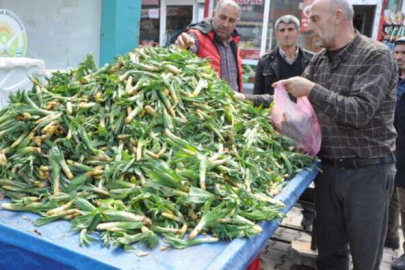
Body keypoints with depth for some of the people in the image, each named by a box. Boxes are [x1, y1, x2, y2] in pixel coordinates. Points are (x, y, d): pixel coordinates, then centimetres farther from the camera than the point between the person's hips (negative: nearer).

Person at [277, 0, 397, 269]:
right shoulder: (319, 60, 8)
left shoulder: (376, 55, -12)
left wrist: (312, 90, -24)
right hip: (328, 169, 6)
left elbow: (360, 111, -22)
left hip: (367, 172, -5)